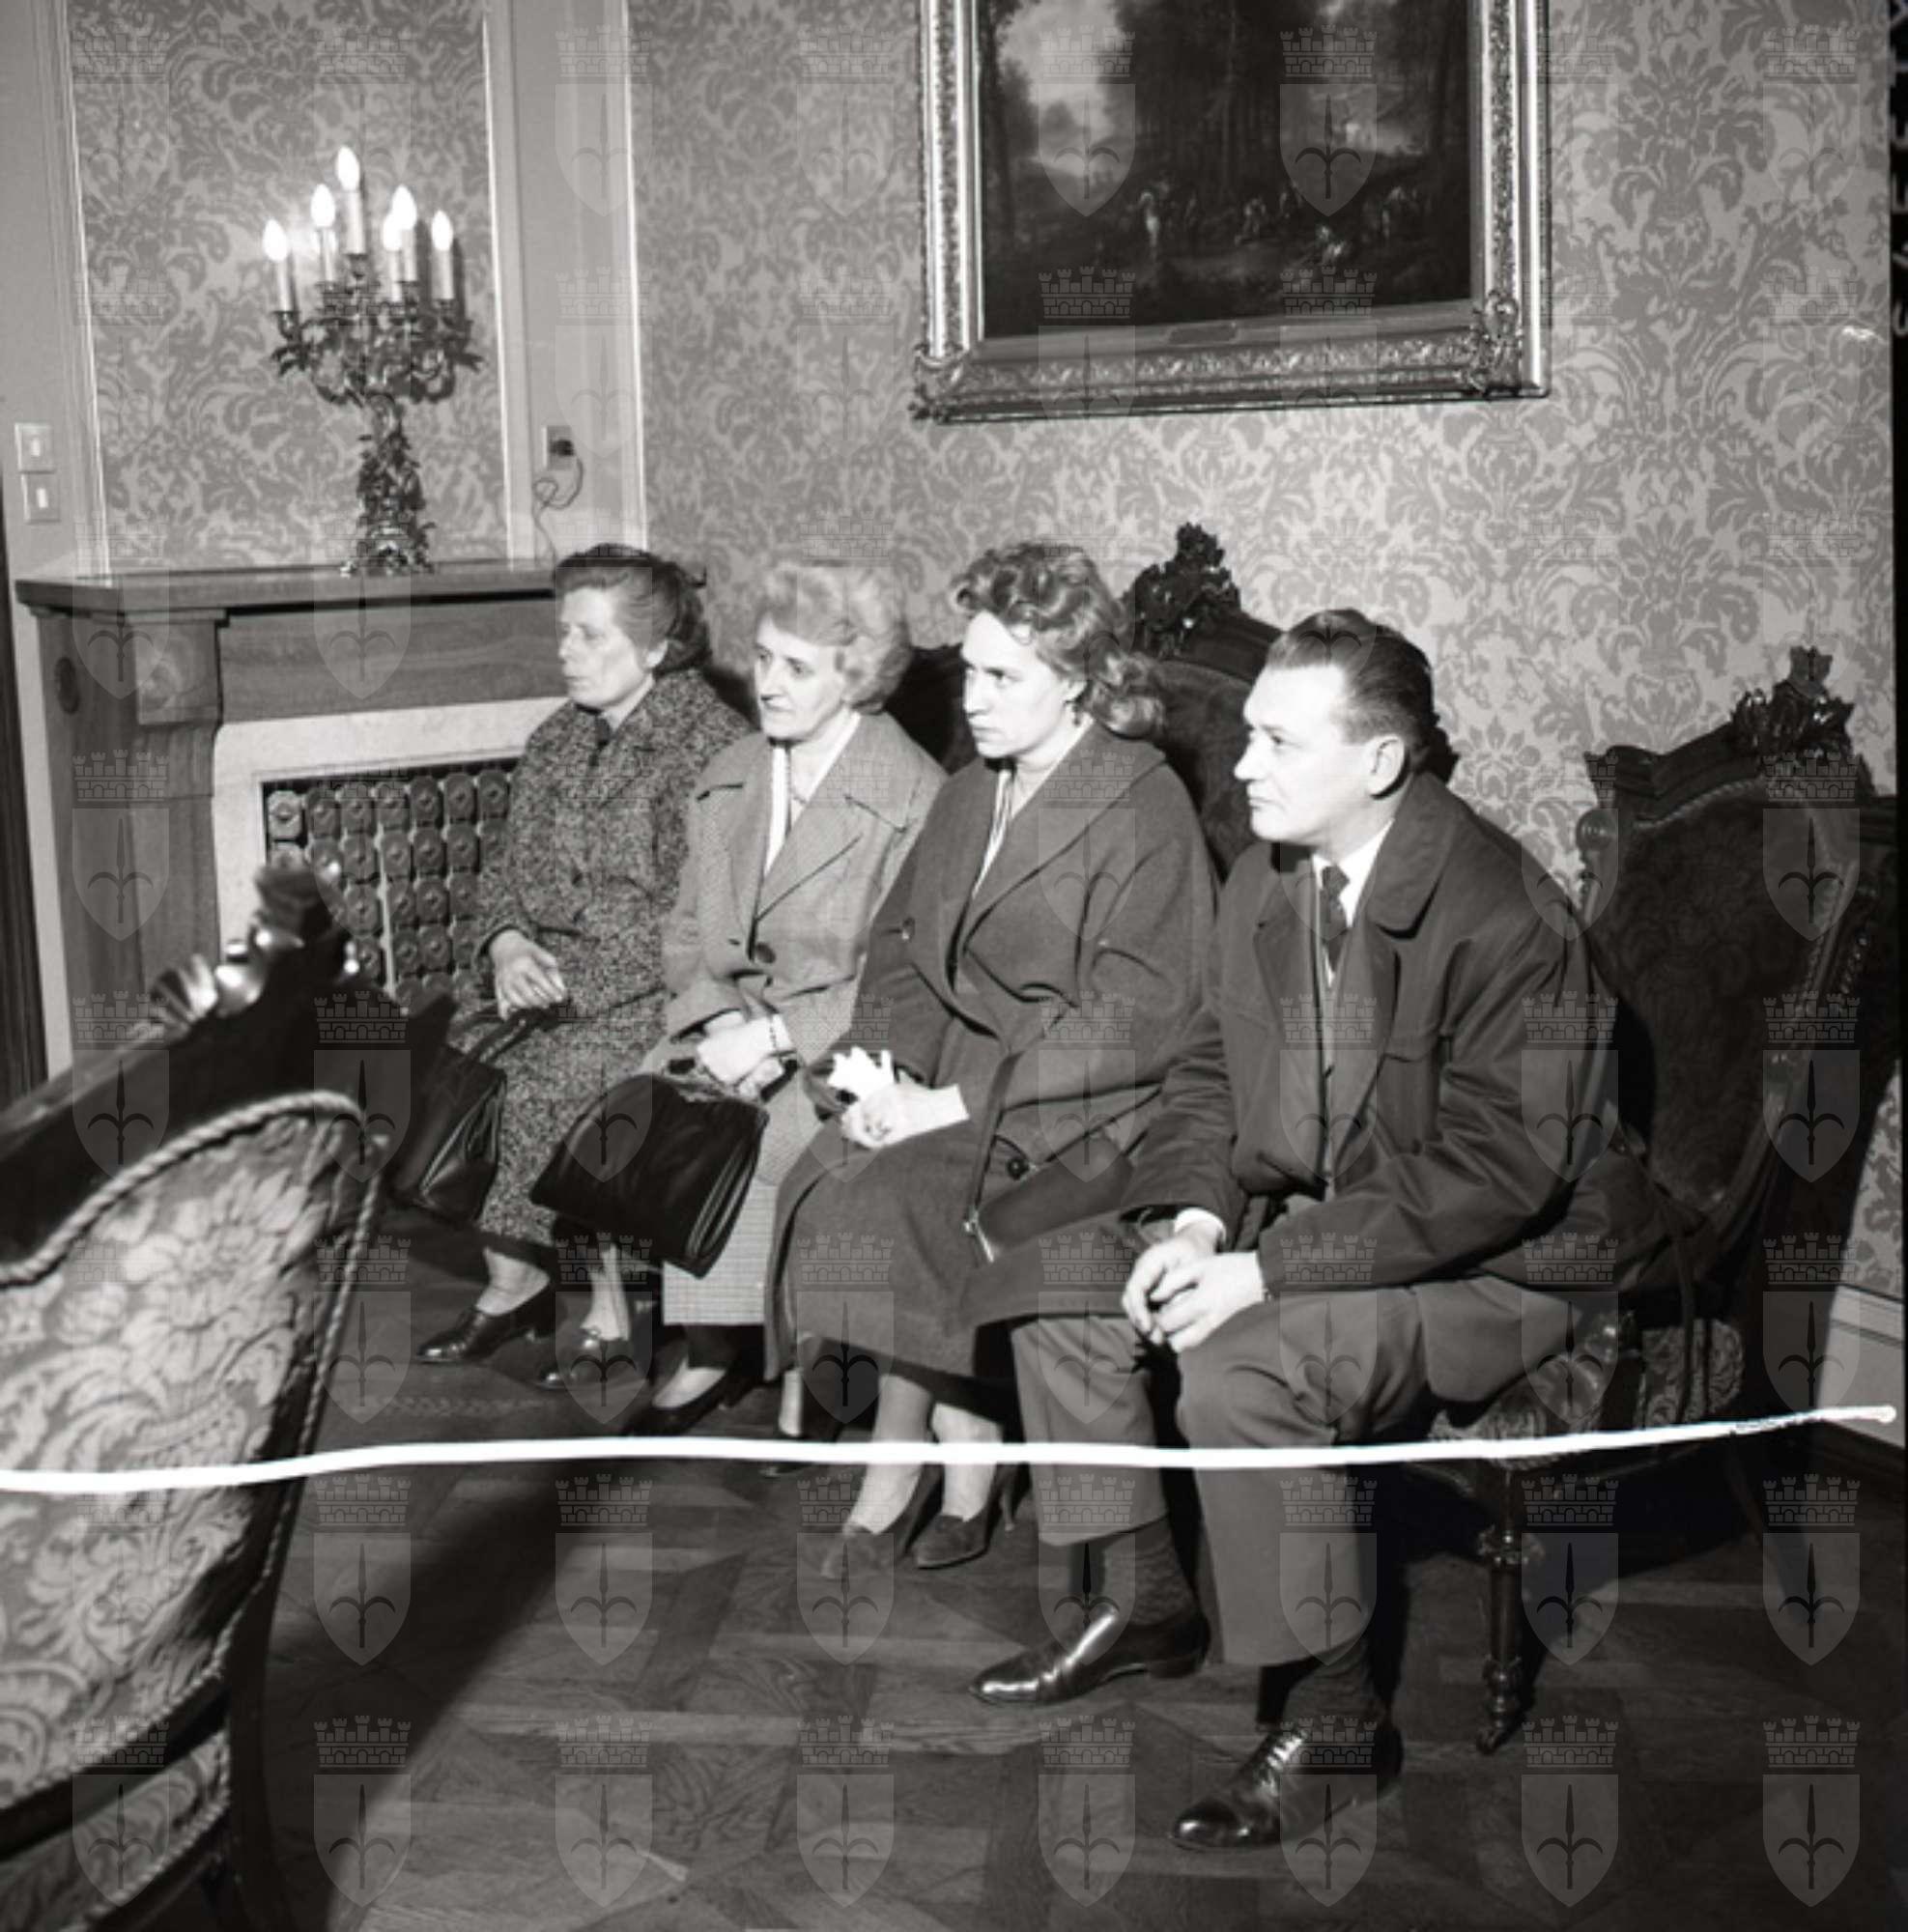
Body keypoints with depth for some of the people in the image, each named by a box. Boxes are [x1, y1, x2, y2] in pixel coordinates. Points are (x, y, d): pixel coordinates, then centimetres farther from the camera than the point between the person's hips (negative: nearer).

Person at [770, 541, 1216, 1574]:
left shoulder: (1145, 811, -10)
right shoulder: (969, 793, 16)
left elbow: (1131, 1025, -17)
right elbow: (900, 946, 16)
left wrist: (955, 1101, -20)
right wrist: (890, 1072, -5)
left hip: (1080, 1107, -7)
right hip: (950, 1078, 7)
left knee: (894, 1197, -26)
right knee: (824, 1176, -19)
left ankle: (901, 1460, -4)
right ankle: (964, 1453, -7)